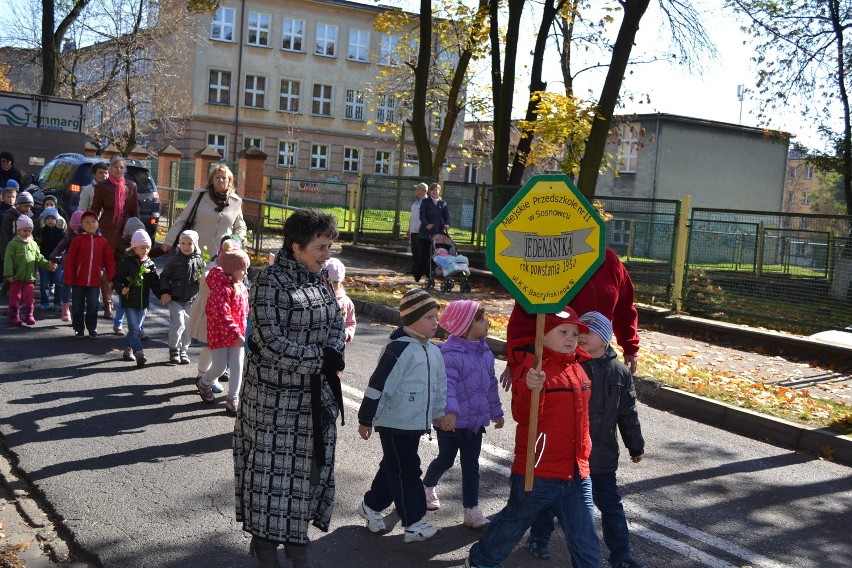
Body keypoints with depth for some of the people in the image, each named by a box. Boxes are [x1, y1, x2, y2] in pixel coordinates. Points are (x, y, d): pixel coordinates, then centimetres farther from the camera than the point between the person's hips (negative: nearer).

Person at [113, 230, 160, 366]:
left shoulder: (150, 264, 6)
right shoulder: (126, 262, -7)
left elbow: (155, 282, 7)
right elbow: (117, 278, -6)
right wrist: (121, 288, -24)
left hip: (143, 302, 5)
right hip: (129, 301, -5)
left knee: (137, 329, 12)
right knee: (134, 328, -8)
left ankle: (128, 349, 29)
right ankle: (139, 354, -14)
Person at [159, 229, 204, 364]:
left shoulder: (199, 261, 2)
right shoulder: (173, 259, -3)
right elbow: (164, 276, 2)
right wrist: (164, 292, -9)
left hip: (192, 301, 3)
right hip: (176, 299, -3)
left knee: (188, 326, 9)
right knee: (178, 324, -12)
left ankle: (183, 350, 24)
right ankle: (174, 349, 6)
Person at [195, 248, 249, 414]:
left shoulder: (240, 286, 6)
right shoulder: (222, 288, -23)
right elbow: (223, 315, -29)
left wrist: (242, 332, 18)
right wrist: (237, 335, -32)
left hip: (237, 333, 8)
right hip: (220, 333, -7)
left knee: (237, 367, 4)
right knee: (219, 367, 0)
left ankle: (232, 401, 13)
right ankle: (203, 384, 32)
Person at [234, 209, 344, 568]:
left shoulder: (320, 279, 5)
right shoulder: (270, 281, -17)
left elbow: (336, 321, 10)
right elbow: (271, 341, -22)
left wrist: (334, 356, -10)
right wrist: (320, 360, -19)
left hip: (315, 393, 7)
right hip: (275, 393, -6)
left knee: (309, 463, 12)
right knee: (272, 463, 5)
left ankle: (295, 534, 27)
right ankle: (264, 537, 22)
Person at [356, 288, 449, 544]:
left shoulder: (433, 351, 7)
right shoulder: (399, 350, -20)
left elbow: (439, 386, 19)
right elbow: (378, 385, -18)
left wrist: (439, 414, 21)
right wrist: (366, 420, -14)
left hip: (416, 424, 9)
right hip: (395, 424, -8)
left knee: (394, 468, 18)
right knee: (406, 471, -3)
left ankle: (371, 506, 35)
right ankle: (414, 523, 5)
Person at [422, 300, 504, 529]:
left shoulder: (485, 352, 5)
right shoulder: (451, 354, -20)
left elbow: (491, 384, 15)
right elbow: (447, 384, -30)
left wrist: (496, 412, 21)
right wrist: (450, 411, -42)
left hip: (475, 420, 6)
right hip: (452, 421, -6)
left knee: (471, 465, 7)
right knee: (446, 459, 13)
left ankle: (471, 509, 12)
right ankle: (428, 486, 41)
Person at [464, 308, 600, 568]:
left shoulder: (577, 366, 9)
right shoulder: (531, 365, -14)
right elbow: (522, 416, -23)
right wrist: (532, 390, -39)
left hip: (577, 474, 6)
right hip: (537, 473, -5)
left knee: (586, 545, 7)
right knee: (513, 523, 16)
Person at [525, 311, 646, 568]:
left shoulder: (620, 372, -1)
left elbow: (628, 414, 7)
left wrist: (636, 447, 12)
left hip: (602, 455, 2)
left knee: (611, 504, 10)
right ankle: (538, 539, 37)